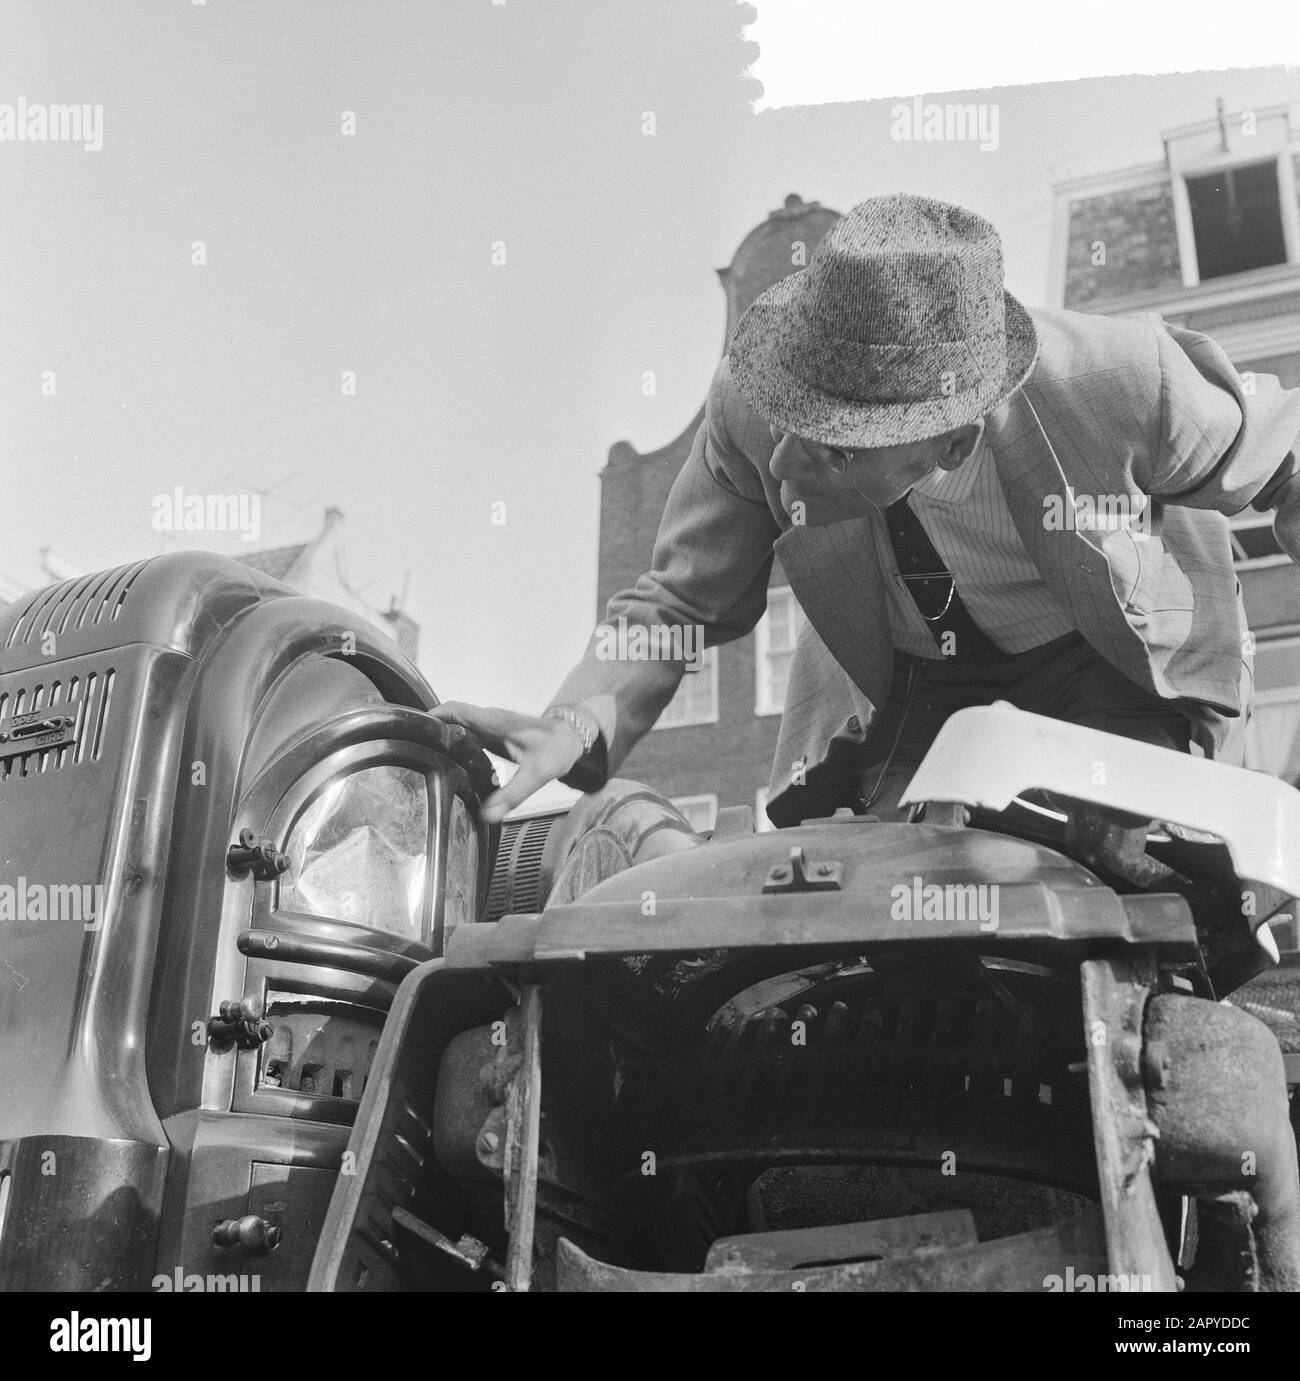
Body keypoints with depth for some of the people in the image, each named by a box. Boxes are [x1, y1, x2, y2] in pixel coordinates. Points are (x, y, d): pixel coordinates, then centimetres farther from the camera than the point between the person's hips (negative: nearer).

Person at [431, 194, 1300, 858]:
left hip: (1114, 663, -1)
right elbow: (683, 602, -15)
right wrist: (578, 728, -33)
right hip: (904, 676, 2)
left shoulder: (1124, 383, -32)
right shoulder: (753, 412, -27)